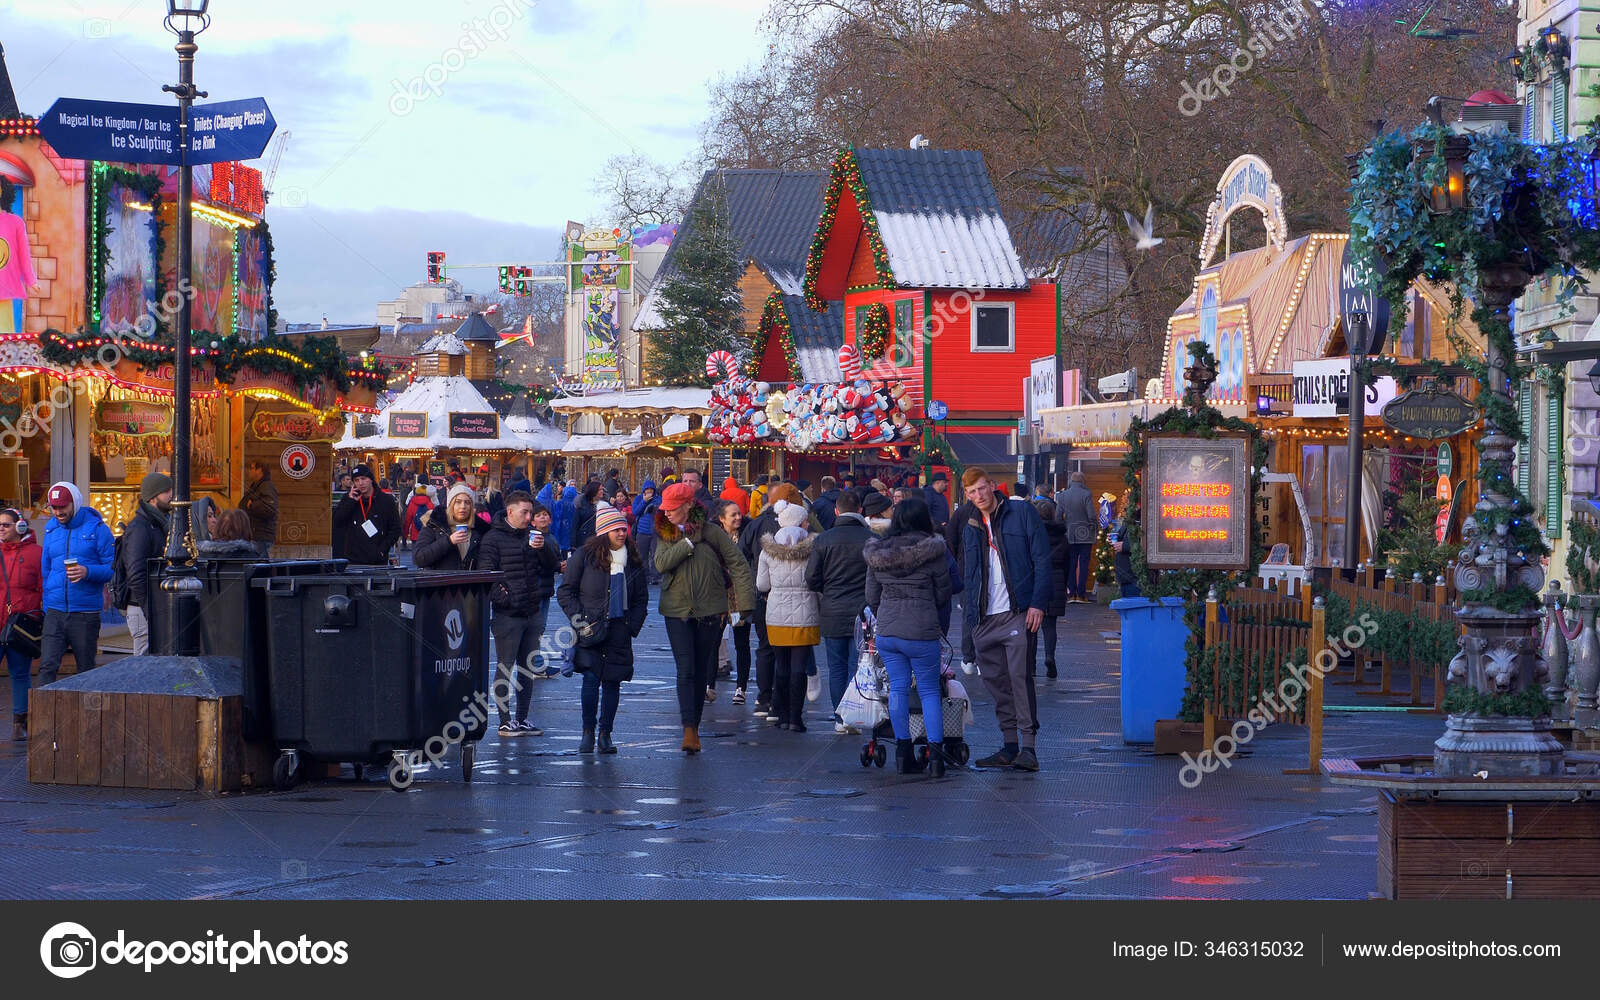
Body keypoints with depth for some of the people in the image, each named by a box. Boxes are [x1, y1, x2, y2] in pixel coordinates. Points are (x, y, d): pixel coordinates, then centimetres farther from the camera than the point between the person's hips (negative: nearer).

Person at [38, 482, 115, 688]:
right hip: (55, 612, 3)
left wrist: (87, 572, -21)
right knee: (47, 666, -10)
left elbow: (113, 569, -3)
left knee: (86, 670, 6)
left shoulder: (96, 529, -1)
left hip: (85, 613, -3)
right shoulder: (51, 530, 13)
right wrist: (46, 606, 14)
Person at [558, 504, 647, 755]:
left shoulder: (633, 561, 10)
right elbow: (565, 590, 4)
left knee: (612, 682, 2)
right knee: (591, 679, -12)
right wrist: (576, 615, -8)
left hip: (619, 631, 3)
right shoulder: (585, 556, 0)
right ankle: (588, 732, 0)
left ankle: (605, 734, 10)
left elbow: (641, 599, 17)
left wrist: (633, 626, 4)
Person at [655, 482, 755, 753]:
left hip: (708, 609, 0)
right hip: (676, 610, 0)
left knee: (701, 671, 8)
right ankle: (689, 730, -17)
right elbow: (661, 563, -14)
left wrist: (743, 604, -8)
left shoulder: (711, 531, -3)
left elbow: (738, 565, -2)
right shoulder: (665, 534, 4)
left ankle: (694, 724, 21)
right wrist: (688, 543, -18)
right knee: (685, 671, -11)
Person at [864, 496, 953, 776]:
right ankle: (935, 751, 1)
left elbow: (871, 598, 11)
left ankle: (903, 750, 11)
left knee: (897, 688, 12)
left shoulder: (877, 553, 4)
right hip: (922, 632, -3)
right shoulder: (933, 552, -8)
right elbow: (943, 595, 1)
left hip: (886, 632, 3)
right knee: (930, 690, 7)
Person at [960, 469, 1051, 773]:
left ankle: (1028, 747, -14)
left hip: (1017, 611, -6)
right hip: (984, 619, 6)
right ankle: (1009, 745, 12)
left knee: (1019, 676, -14)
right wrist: (969, 613, 13)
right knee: (996, 681, 5)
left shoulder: (1022, 513, 1)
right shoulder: (970, 528, 17)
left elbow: (1042, 559, -4)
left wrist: (1037, 603, -12)